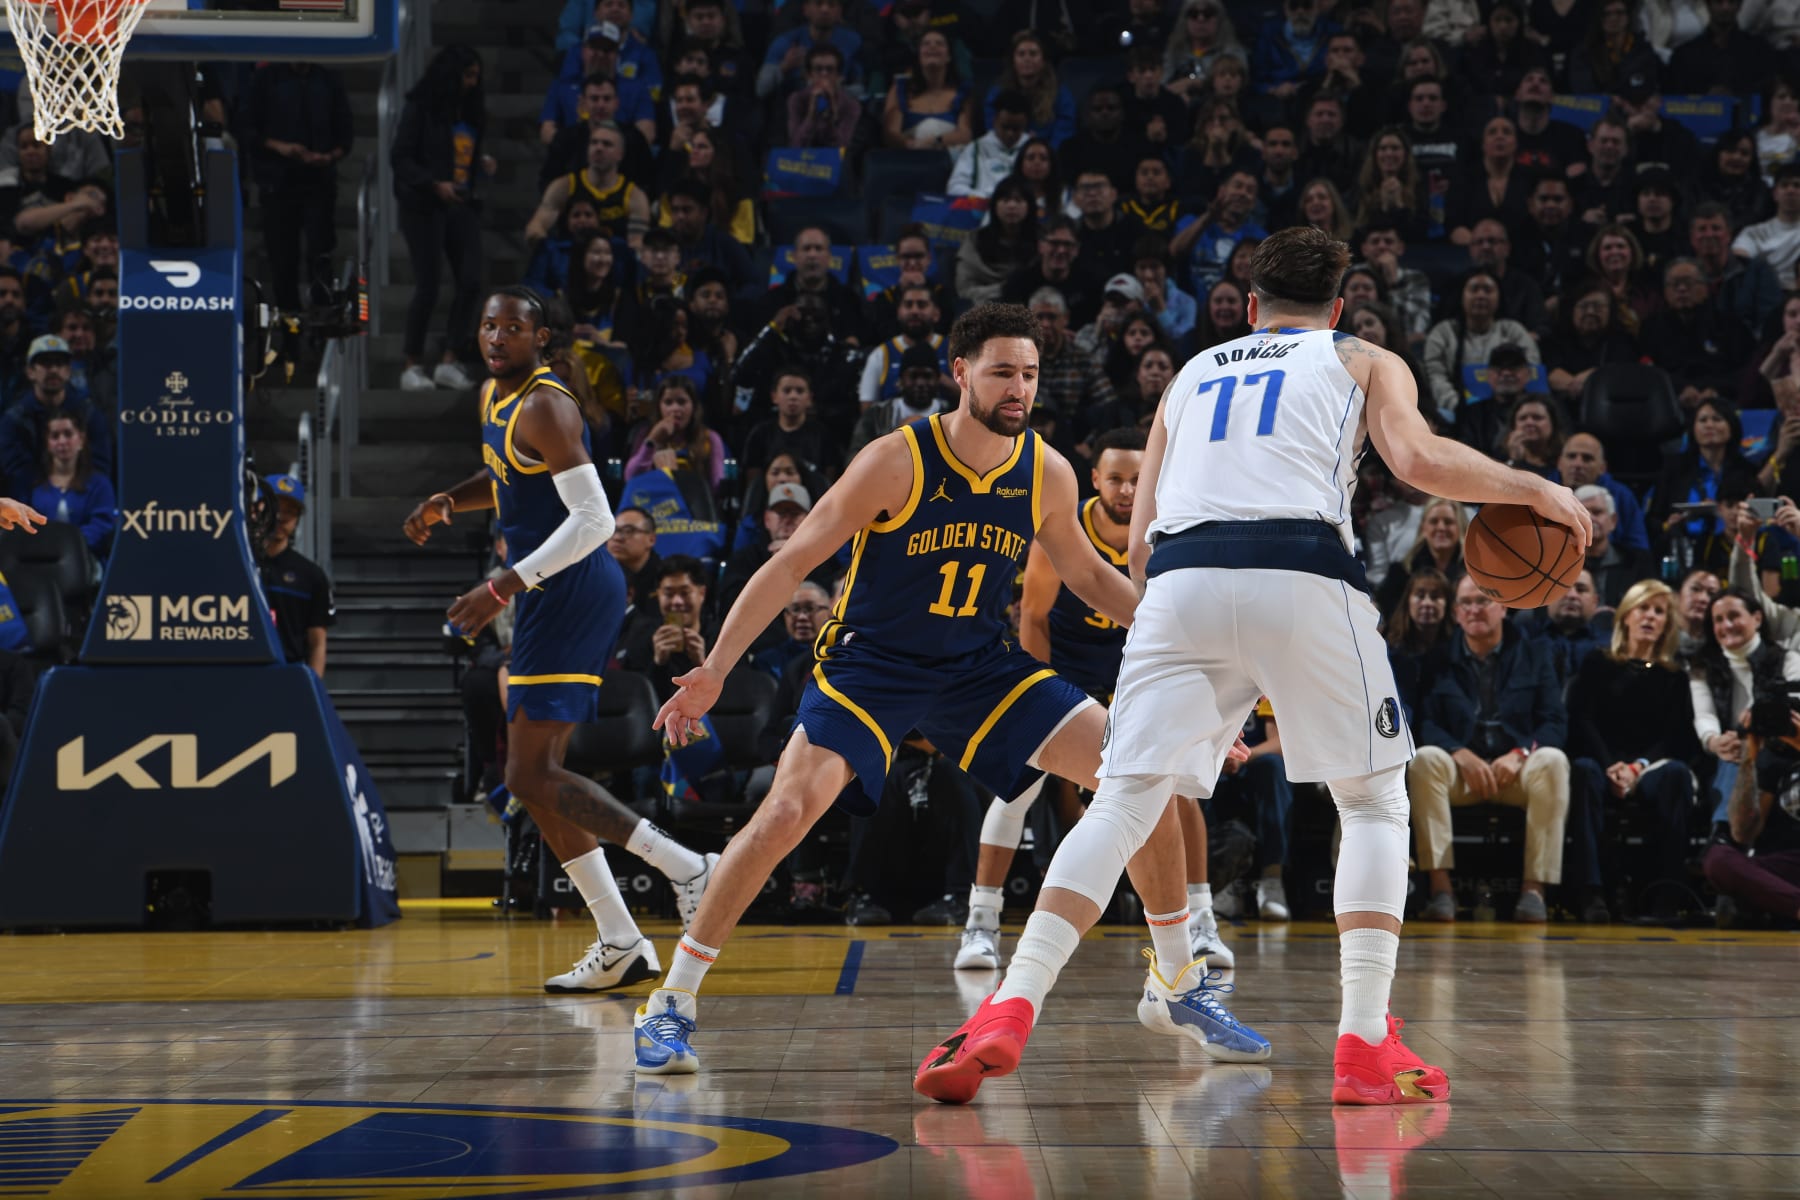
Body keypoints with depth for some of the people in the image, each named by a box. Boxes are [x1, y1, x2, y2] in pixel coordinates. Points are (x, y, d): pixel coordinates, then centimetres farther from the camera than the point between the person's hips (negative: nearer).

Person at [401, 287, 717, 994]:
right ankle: (620, 944, 13)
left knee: (531, 776, -13)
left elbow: (594, 520, -22)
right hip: (551, 597, 10)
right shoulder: (492, 399, 14)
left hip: (571, 592, -10)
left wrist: (504, 588, -24)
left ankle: (686, 868, -12)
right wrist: (445, 504, 12)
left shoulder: (544, 407, -16)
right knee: (538, 777, 11)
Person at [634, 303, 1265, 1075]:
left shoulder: (1047, 474, -7)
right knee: (786, 813, -24)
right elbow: (792, 563, -16)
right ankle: (673, 1003, -9)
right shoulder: (896, 462, -20)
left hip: (981, 665, 4)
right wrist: (715, 669, -21)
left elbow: (1086, 573, 12)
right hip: (870, 663, -4)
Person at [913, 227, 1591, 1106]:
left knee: (1123, 804, 7)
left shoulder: (1191, 374, 32)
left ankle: (1009, 1013, -9)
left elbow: (1139, 543, 26)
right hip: (1302, 572, -2)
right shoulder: (1363, 363, 23)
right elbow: (1420, 460, 2)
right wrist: (1533, 490, 17)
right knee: (1374, 800, 12)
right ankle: (1365, 1047, 2)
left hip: (1177, 579, 3)